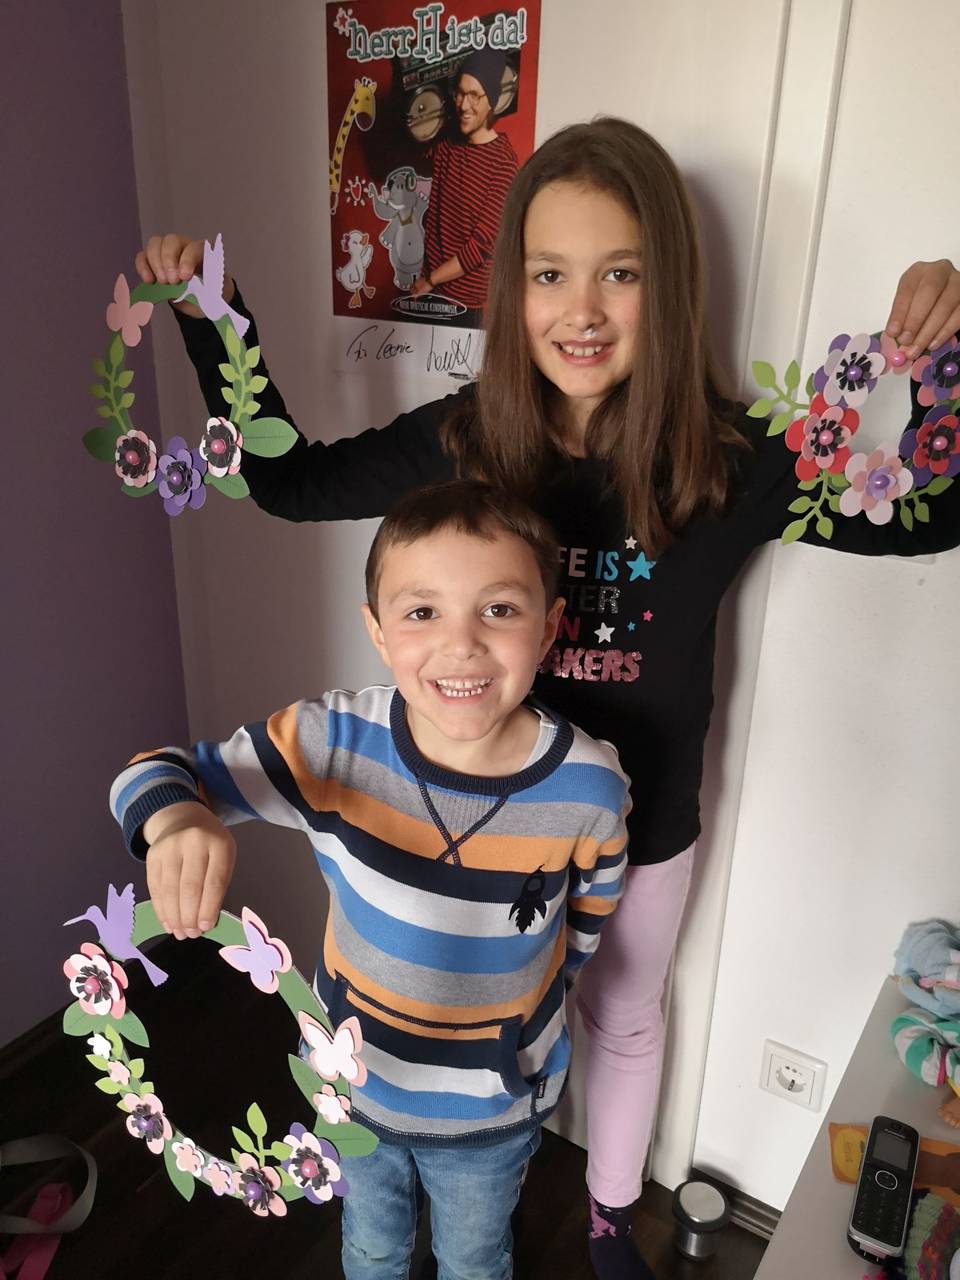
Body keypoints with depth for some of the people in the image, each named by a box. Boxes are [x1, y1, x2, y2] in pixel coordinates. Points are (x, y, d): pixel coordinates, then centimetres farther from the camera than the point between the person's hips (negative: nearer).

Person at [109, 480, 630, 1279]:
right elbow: (152, 775, -20)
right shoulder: (332, 743, -28)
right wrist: (177, 822, -43)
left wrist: (521, 1005, 5)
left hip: (493, 1110, -1)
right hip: (353, 1082, 1)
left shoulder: (589, 790, -27)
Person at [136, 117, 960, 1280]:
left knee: (623, 1023, 27)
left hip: (642, 832, 0)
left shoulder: (729, 464, -21)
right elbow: (286, 479, -3)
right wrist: (211, 316, -10)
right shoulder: (458, 441, -18)